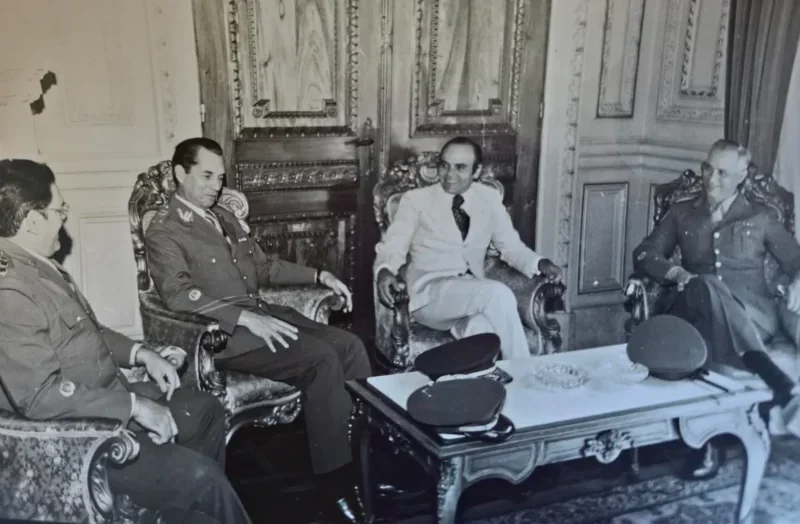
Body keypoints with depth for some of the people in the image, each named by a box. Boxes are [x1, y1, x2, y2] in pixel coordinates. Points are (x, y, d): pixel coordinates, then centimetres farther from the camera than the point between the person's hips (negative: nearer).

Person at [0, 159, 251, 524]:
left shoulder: (38, 266, 7)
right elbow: (41, 396, -30)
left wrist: (140, 353, 6)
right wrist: (133, 405, -23)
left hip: (107, 398, 11)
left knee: (206, 411, 19)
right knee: (201, 476, -19)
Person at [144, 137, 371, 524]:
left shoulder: (224, 217, 20)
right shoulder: (164, 231, -5)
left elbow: (264, 267, 26)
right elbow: (178, 294, -19)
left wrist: (319, 276, 11)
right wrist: (246, 318, -29)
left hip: (262, 314, 8)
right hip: (221, 331, -8)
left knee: (349, 345, -12)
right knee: (321, 359, -26)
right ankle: (338, 481, -20)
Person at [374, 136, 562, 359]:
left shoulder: (489, 199, 13)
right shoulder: (415, 199, 4)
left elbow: (511, 245, 13)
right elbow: (393, 246, -2)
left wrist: (540, 264, -8)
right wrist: (385, 271, -25)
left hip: (475, 294, 2)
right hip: (430, 292, -2)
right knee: (498, 293, -30)